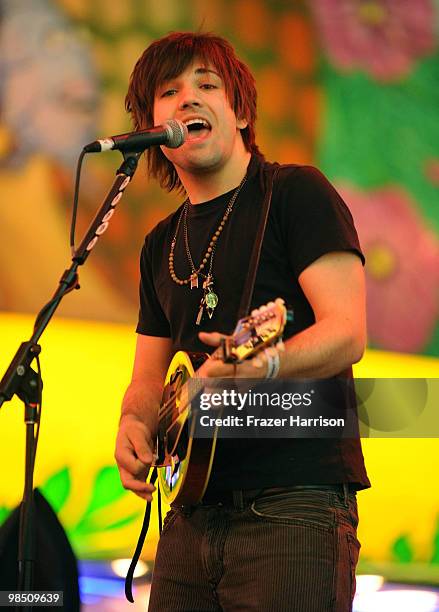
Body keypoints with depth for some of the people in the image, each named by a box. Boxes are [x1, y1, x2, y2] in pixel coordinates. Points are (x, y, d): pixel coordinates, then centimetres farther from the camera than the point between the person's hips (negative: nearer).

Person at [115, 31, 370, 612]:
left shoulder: (296, 193, -1)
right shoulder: (162, 244, 19)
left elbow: (347, 333, -11)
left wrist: (266, 364, -29)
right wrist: (134, 424, 1)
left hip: (295, 504, -6)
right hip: (194, 513, 7)